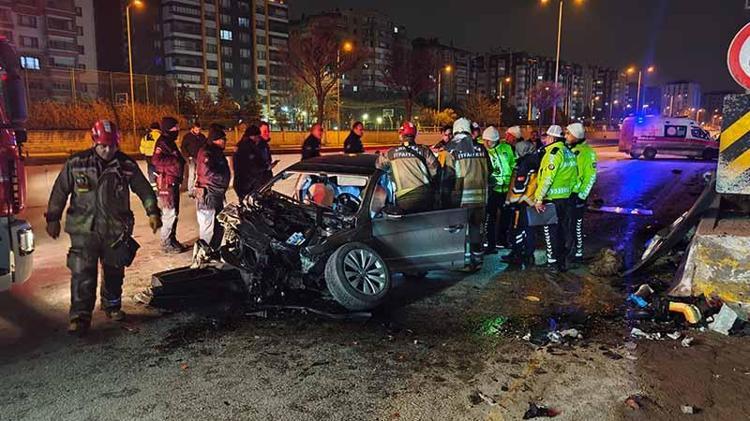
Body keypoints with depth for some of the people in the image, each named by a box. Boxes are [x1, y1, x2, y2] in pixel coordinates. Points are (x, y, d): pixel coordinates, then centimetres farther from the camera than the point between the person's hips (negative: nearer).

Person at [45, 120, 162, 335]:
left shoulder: (127, 165, -1)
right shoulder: (76, 163, -2)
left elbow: (144, 189, 7)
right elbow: (60, 191, 5)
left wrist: (152, 212, 0)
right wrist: (53, 218, 6)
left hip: (116, 230, 2)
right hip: (84, 229, -1)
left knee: (114, 271, 13)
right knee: (82, 273, -6)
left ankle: (112, 306, 32)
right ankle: (80, 317, 1)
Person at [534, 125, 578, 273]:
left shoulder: (555, 152, -16)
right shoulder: (569, 152, 12)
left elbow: (547, 178, -22)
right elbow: (574, 175, 15)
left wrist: (539, 198, -20)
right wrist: (568, 190, 20)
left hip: (552, 198, -9)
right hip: (566, 197, 9)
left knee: (551, 231, 0)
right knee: (563, 229, 15)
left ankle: (553, 263, 6)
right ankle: (563, 261, 24)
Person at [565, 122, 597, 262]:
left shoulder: (587, 152, -12)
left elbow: (591, 176, -14)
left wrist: (582, 195, -16)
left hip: (577, 195, -7)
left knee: (576, 225, 2)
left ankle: (578, 253, 13)